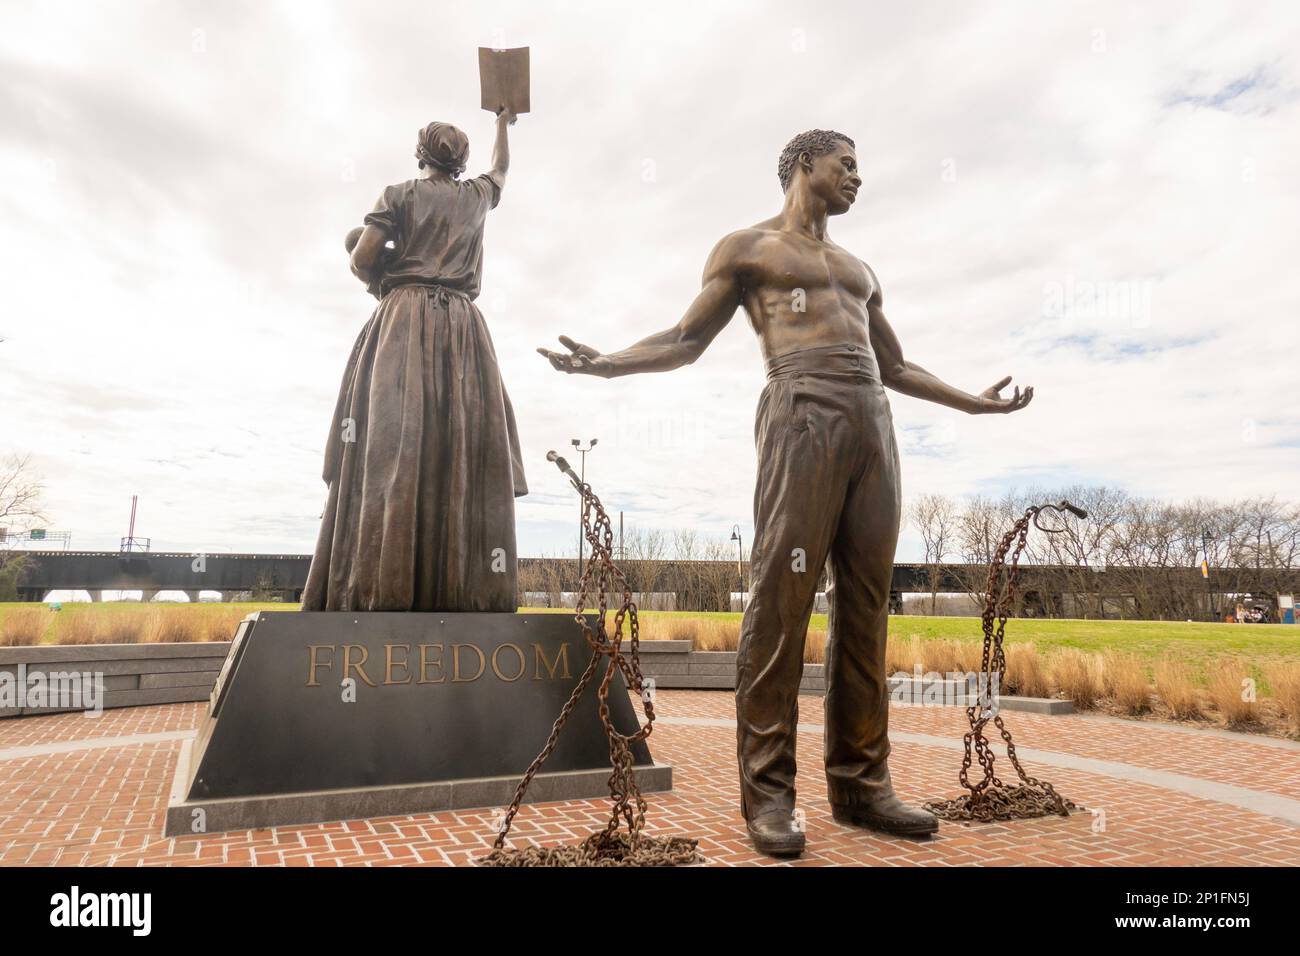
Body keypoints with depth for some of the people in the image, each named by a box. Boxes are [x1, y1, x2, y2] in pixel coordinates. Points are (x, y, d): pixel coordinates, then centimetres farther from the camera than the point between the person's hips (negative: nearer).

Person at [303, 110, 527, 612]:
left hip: (402, 323, -2)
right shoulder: (476, 195, 19)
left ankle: (378, 589, -23)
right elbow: (502, 168, 42)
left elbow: (361, 259, -1)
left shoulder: (399, 195, 10)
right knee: (462, 446, -6)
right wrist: (502, 123, 59)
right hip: (461, 327, 2)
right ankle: (462, 587, -17)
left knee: (390, 446, -12)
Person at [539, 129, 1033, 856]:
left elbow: (896, 366, 36)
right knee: (782, 601, -12)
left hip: (874, 422, 6)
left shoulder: (859, 270, 33)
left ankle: (861, 782, 7)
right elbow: (687, 341, 8)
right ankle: (769, 791, -6)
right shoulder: (747, 248, 16)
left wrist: (974, 402, 36)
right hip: (804, 416, -6)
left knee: (865, 608, 1)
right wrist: (607, 364, -8)